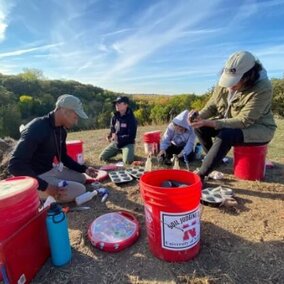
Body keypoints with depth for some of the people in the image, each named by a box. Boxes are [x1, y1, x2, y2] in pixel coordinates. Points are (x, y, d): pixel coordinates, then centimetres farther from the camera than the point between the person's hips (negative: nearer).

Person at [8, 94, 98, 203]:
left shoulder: (61, 131, 2)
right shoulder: (36, 129, -25)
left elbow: (63, 157, 15)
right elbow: (15, 165, -28)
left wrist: (84, 169, 4)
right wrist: (45, 187, -31)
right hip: (36, 178, -9)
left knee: (81, 178, 16)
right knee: (79, 190, -17)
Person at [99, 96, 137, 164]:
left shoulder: (131, 118, -16)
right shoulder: (114, 117, 1)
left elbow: (132, 136, -19)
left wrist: (118, 138, -27)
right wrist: (110, 136, -10)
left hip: (127, 143, -5)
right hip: (116, 143, 5)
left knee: (127, 161, -29)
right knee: (102, 157, -3)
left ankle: (126, 152, 8)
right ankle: (119, 151, 21)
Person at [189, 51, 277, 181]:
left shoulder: (263, 88, -27)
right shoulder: (225, 83, -10)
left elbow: (244, 121, -31)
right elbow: (212, 105, -2)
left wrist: (210, 123, -38)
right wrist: (200, 116, -24)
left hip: (259, 129, -6)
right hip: (230, 124, 6)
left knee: (225, 136, -36)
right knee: (199, 126, -12)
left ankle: (200, 175, -27)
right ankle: (215, 160, 5)